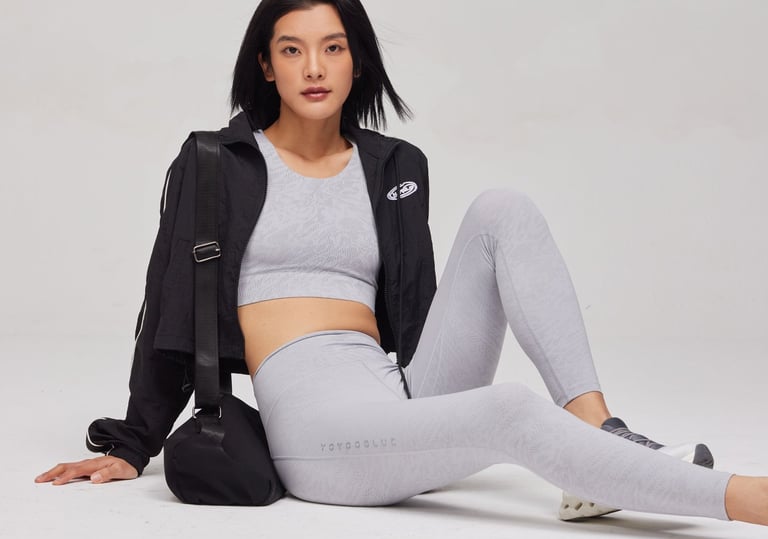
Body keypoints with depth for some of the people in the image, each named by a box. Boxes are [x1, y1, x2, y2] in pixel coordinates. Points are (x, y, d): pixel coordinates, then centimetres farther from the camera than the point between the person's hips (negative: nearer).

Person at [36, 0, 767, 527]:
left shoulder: (395, 166, 18)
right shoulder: (215, 164, 8)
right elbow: (173, 310, 10)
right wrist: (132, 449, 13)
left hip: (403, 394, 5)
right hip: (314, 420, -5)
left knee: (503, 211, -13)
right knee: (512, 413, -32)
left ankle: (600, 431, -25)